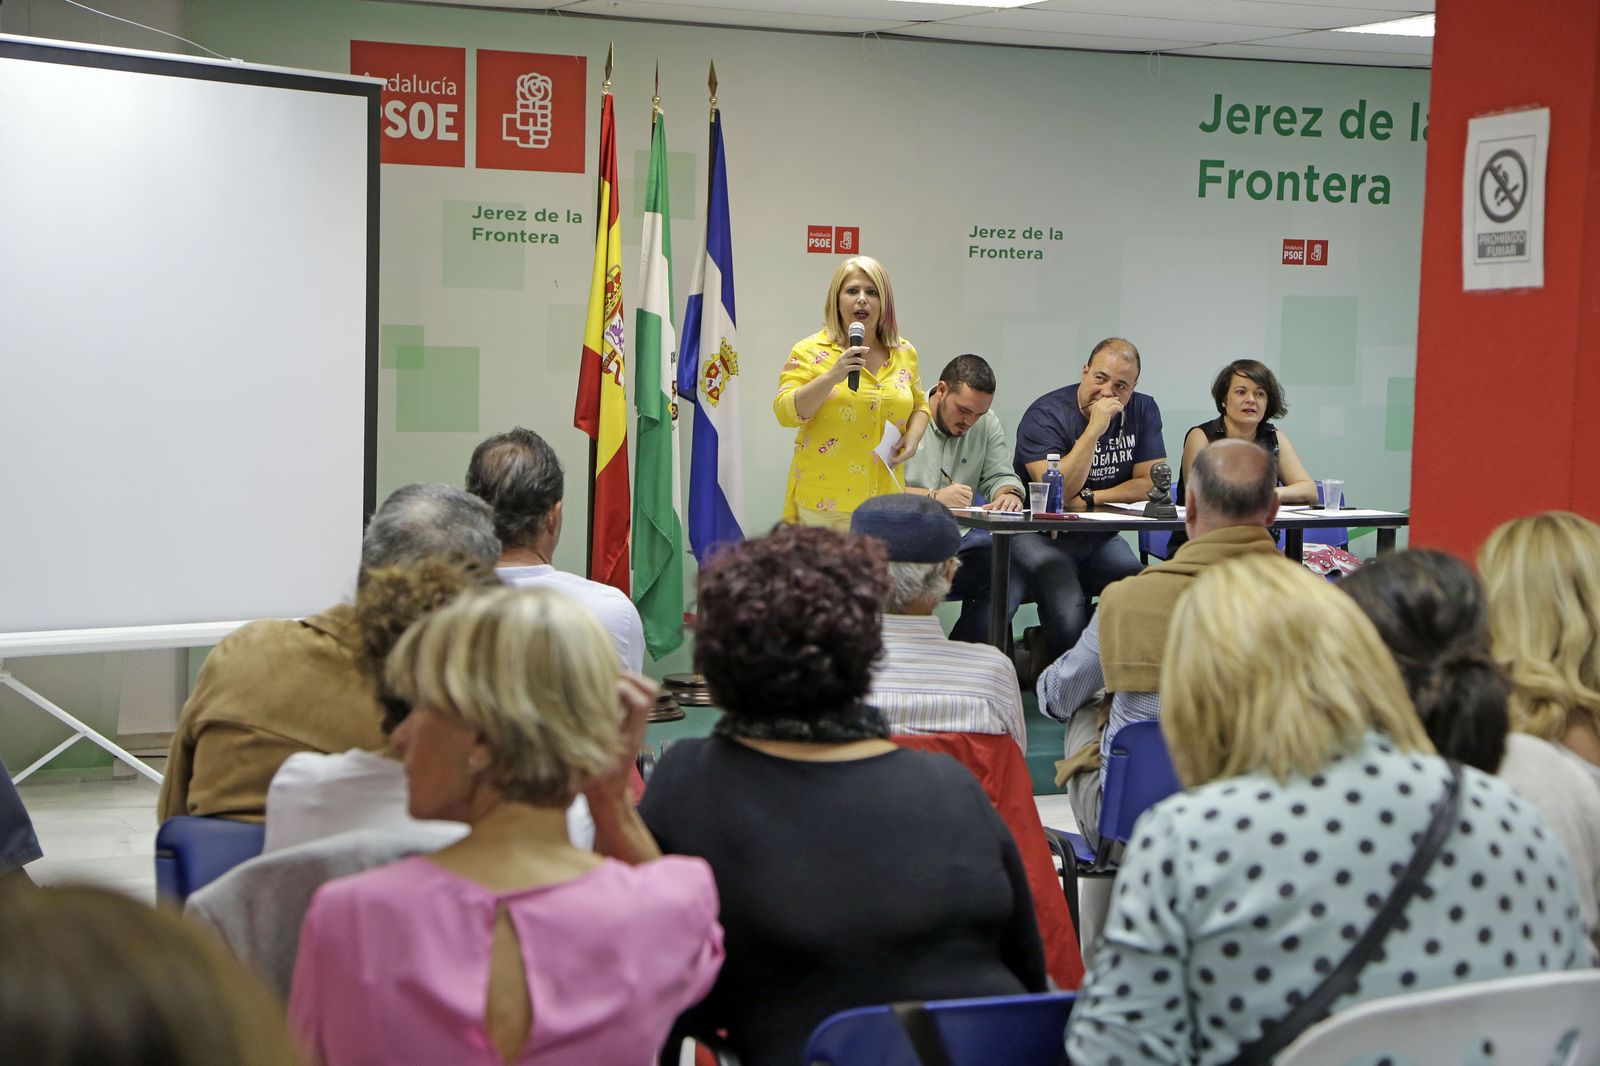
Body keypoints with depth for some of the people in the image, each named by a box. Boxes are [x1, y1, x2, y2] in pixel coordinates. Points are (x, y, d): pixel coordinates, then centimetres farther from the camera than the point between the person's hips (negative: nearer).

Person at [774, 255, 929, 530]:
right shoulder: (810, 351, -3)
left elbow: (919, 405, 24)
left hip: (884, 496, 4)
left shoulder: (904, 353, 11)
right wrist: (832, 376, -22)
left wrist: (913, 436, 3)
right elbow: (785, 412, -10)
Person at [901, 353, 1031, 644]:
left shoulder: (987, 424, 15)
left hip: (959, 543, 5)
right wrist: (934, 497, -24)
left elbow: (1000, 476, 13)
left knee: (1011, 581, -24)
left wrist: (1008, 495, -12)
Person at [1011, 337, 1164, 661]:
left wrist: (1089, 499, -11)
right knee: (1069, 621, -30)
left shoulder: (1143, 411, 4)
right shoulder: (1046, 414, -12)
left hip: (1100, 538, 5)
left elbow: (1151, 484, 0)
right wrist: (1095, 428, -26)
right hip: (1040, 535, -5)